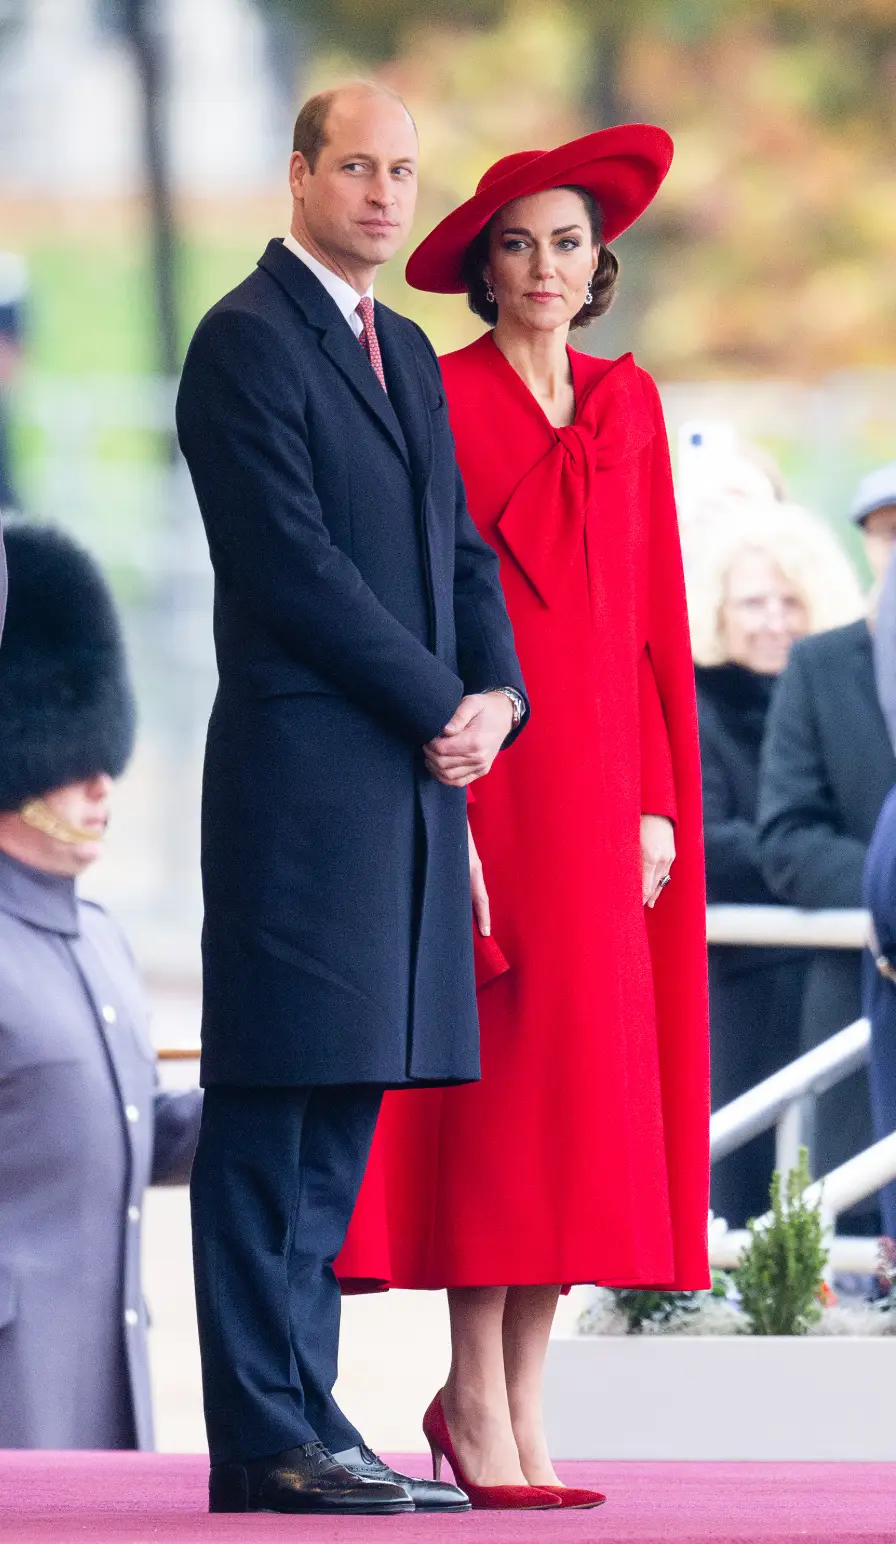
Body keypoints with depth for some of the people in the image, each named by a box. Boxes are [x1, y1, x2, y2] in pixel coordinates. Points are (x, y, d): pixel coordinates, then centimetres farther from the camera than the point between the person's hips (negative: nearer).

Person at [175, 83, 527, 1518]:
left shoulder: (408, 354, 20)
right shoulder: (248, 342, -7)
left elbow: (460, 548, 20)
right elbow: (295, 563, -14)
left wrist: (498, 693, 1)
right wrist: (439, 705, -11)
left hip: (412, 778, 9)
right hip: (305, 770, -9)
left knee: (343, 1100, 9)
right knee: (275, 1114, -7)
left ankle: (298, 1424, 11)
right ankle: (269, 1442, -7)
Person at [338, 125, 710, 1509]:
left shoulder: (630, 406, 14)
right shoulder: (440, 399, -2)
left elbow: (657, 614, 13)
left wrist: (660, 800, 5)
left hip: (601, 767, 5)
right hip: (485, 765, -5)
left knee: (583, 1084, 3)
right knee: (502, 1067, -8)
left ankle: (520, 1402, 7)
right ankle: (478, 1397, -4)